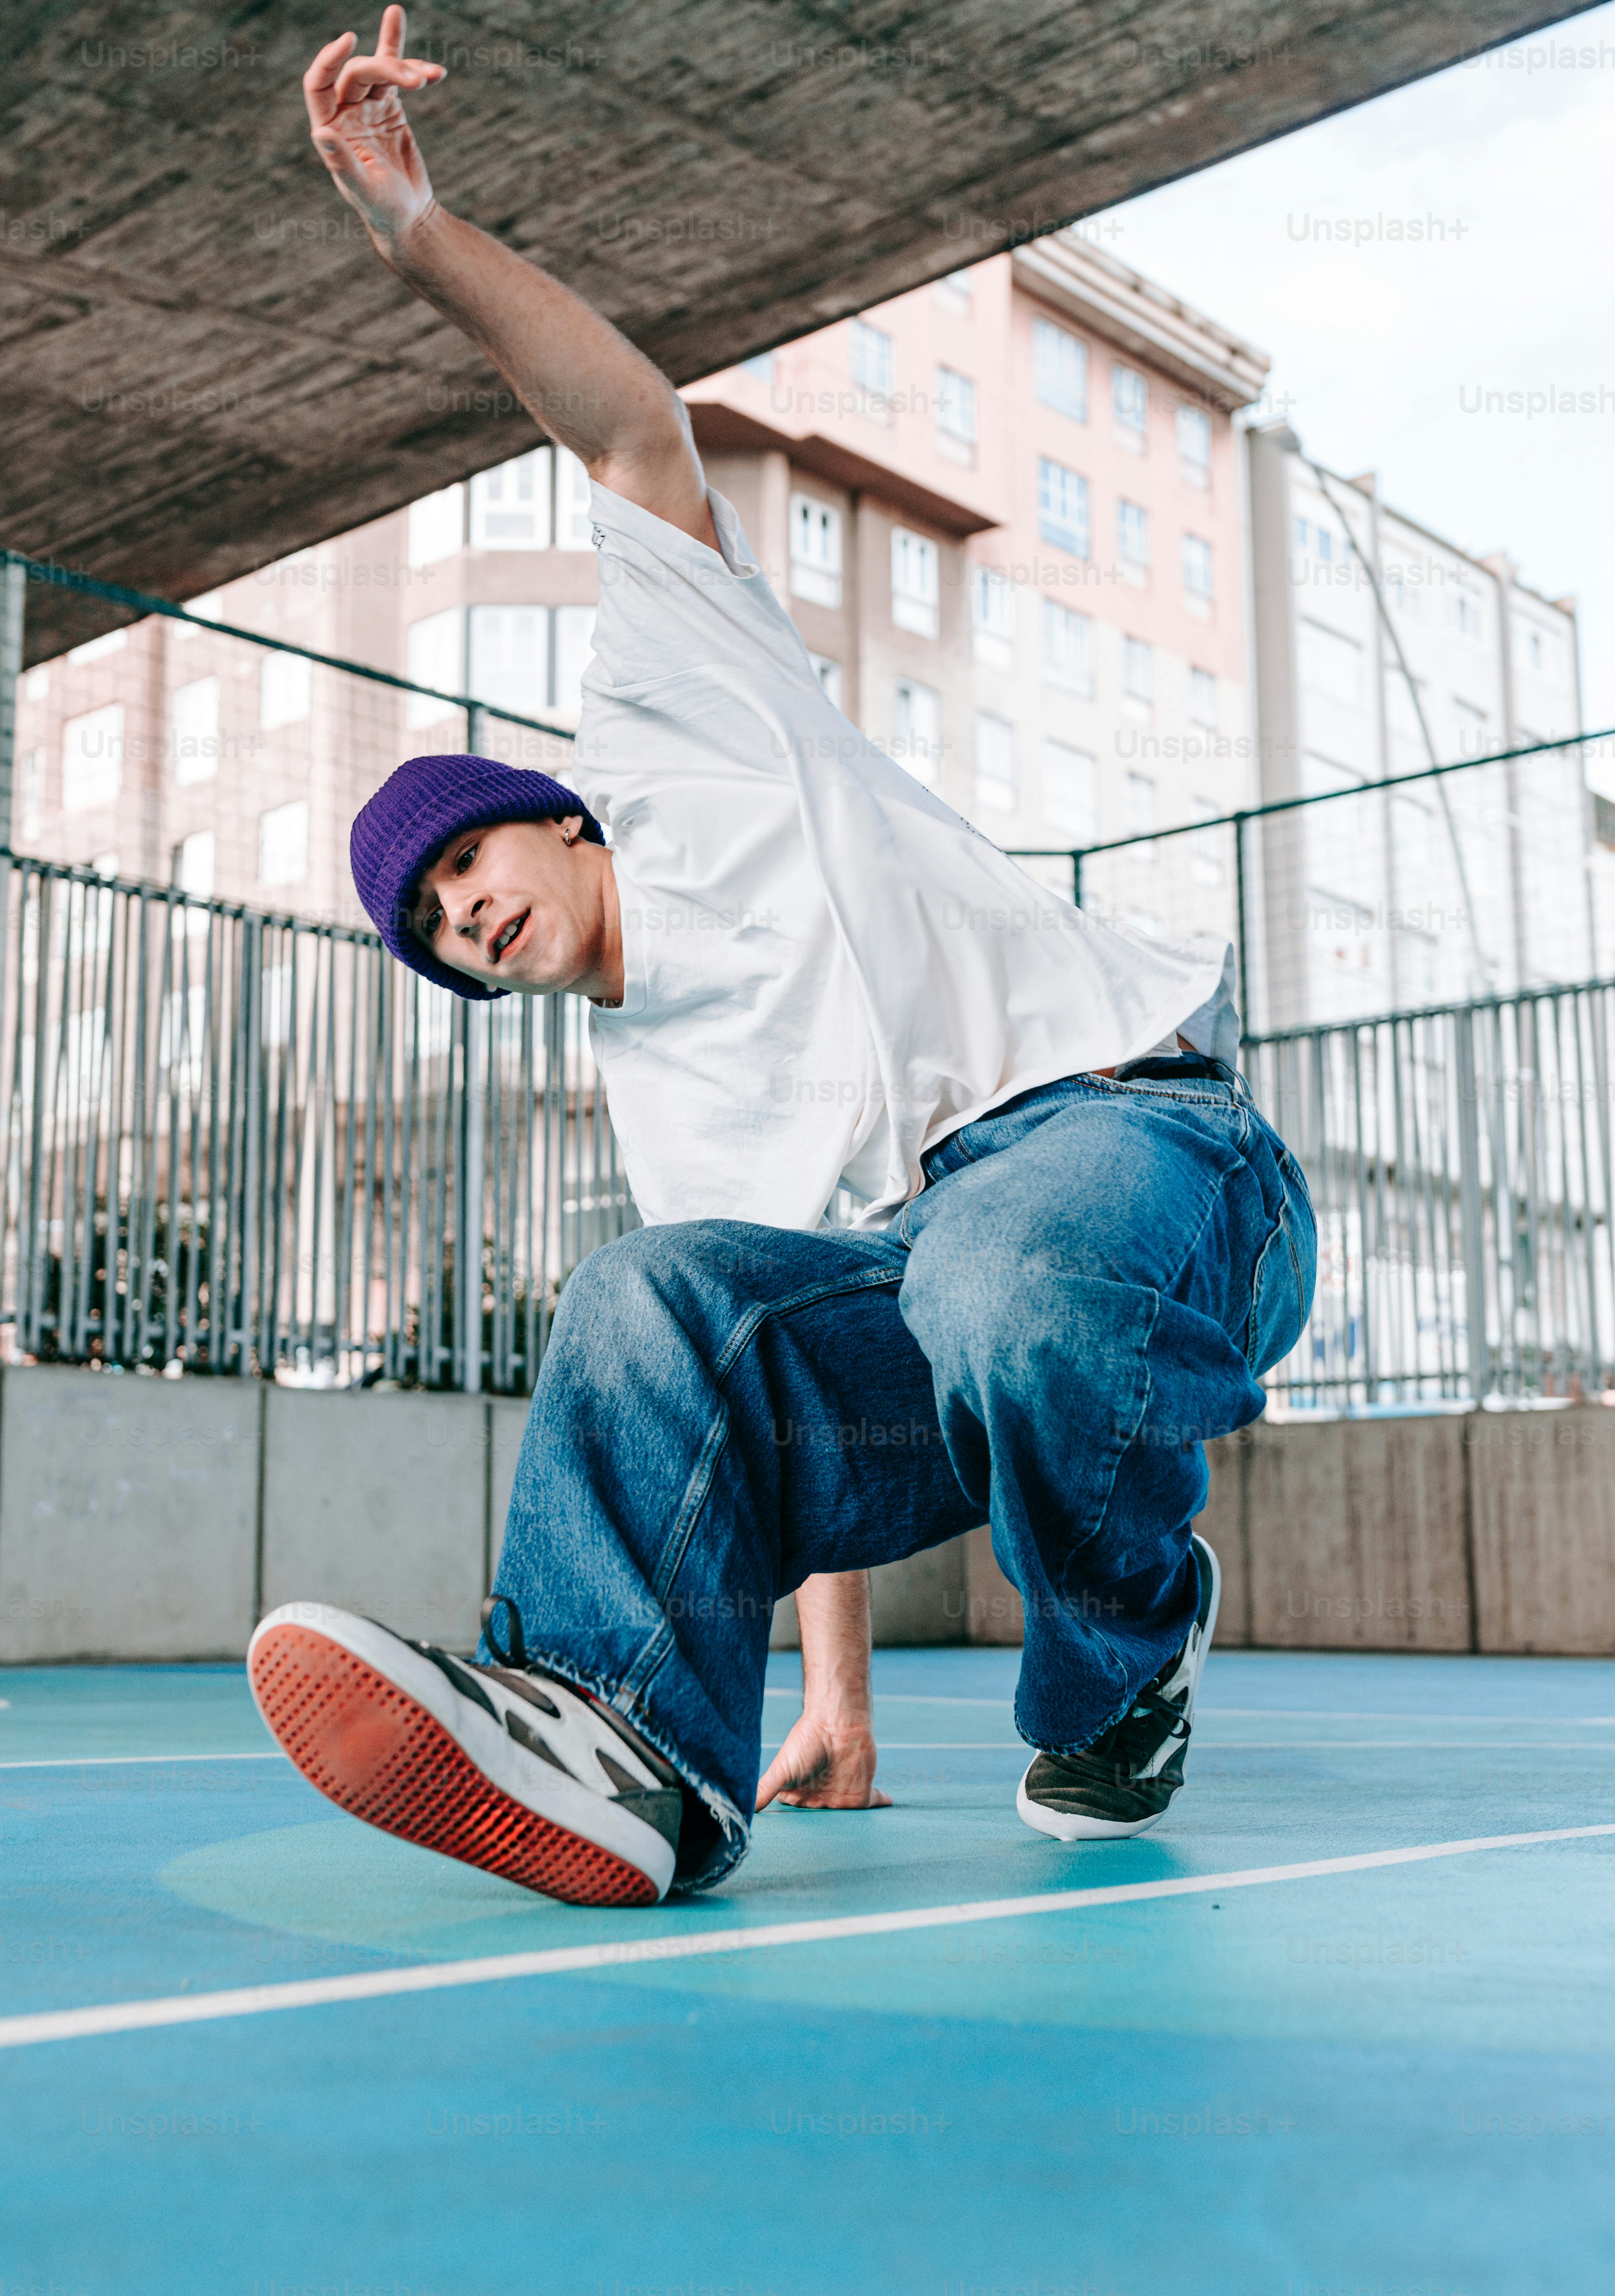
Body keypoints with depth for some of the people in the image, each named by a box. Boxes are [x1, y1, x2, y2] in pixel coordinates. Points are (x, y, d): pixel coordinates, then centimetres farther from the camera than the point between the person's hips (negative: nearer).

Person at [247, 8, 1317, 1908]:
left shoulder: (678, 752, 18)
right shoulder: (657, 1096, 27)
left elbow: (642, 438, 9)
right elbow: (802, 1393, 22)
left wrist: (415, 227, -2)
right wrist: (836, 1699, 15)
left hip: (1133, 1128, -5)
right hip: (916, 1267, 5)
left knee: (1002, 1287, -40)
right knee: (647, 1309, -23)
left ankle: (1124, 1677, -11)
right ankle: (632, 1750, -47)